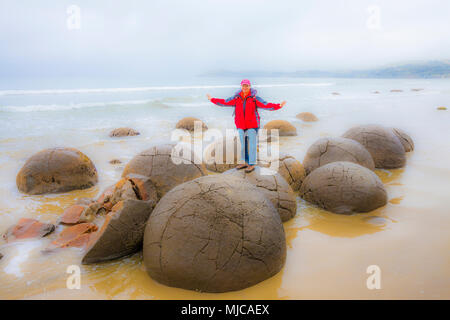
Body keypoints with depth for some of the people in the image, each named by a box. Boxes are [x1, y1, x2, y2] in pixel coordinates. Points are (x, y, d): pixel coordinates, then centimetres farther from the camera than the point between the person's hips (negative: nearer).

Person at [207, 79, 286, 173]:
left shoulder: (254, 98, -2)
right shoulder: (236, 98, 7)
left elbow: (266, 105, -8)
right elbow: (224, 102, 14)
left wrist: (278, 106, -18)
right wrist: (212, 99, 16)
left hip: (252, 126, -4)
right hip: (241, 126, 4)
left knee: (252, 145, -2)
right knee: (243, 145, 12)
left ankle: (252, 164, 5)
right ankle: (246, 162, 24)